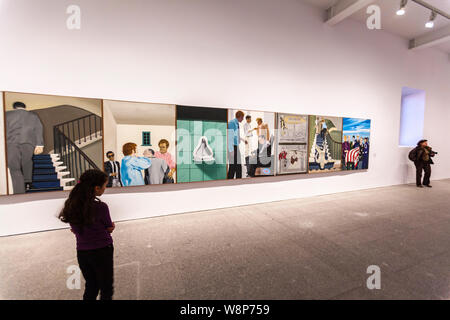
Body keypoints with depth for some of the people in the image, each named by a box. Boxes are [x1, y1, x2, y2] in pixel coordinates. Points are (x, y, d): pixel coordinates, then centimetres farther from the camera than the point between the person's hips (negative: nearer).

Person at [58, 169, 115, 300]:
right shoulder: (101, 207, -23)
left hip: (82, 252, 6)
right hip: (102, 251, -5)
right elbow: (110, 229, -8)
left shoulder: (71, 205, -6)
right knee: (106, 289, 15)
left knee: (90, 287, 25)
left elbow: (76, 229, 6)